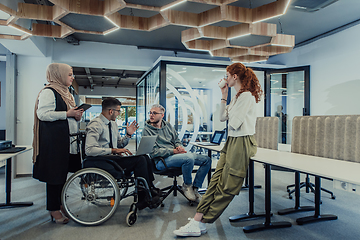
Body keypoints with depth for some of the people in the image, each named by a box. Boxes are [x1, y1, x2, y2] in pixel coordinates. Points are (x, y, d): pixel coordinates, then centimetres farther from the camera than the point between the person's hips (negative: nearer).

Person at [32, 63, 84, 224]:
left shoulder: (66, 93, 20)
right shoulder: (48, 92, -9)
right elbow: (42, 114, -19)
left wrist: (77, 116, 7)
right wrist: (67, 114, -19)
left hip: (68, 139, 9)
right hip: (54, 140, -9)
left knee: (63, 172, 14)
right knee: (55, 174, -3)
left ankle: (60, 205, 26)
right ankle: (53, 210, 8)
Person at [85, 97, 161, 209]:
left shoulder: (113, 124, 15)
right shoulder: (96, 124, -12)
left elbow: (119, 145, 21)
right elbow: (89, 150, -23)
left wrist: (128, 135, 5)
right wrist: (113, 150, -25)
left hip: (113, 158, 8)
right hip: (101, 161, -8)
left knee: (144, 158, -12)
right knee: (140, 160, -22)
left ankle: (151, 190, -4)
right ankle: (144, 199, -12)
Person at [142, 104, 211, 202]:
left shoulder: (168, 125, 16)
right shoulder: (147, 130, -3)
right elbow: (153, 152, -12)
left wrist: (179, 147, -6)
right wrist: (173, 151, -18)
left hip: (177, 154, 7)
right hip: (162, 160, -7)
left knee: (207, 160, -3)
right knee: (189, 158, -35)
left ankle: (195, 188, 2)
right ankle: (187, 185, -9)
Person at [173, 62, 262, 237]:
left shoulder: (247, 96, -12)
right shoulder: (237, 97, 19)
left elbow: (235, 123, -18)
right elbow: (222, 117, 18)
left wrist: (231, 116, 4)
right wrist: (224, 96, 14)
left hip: (242, 142, -9)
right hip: (232, 141, 10)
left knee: (226, 187, -1)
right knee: (216, 180, 1)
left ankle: (199, 224, 5)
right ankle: (197, 221, 2)